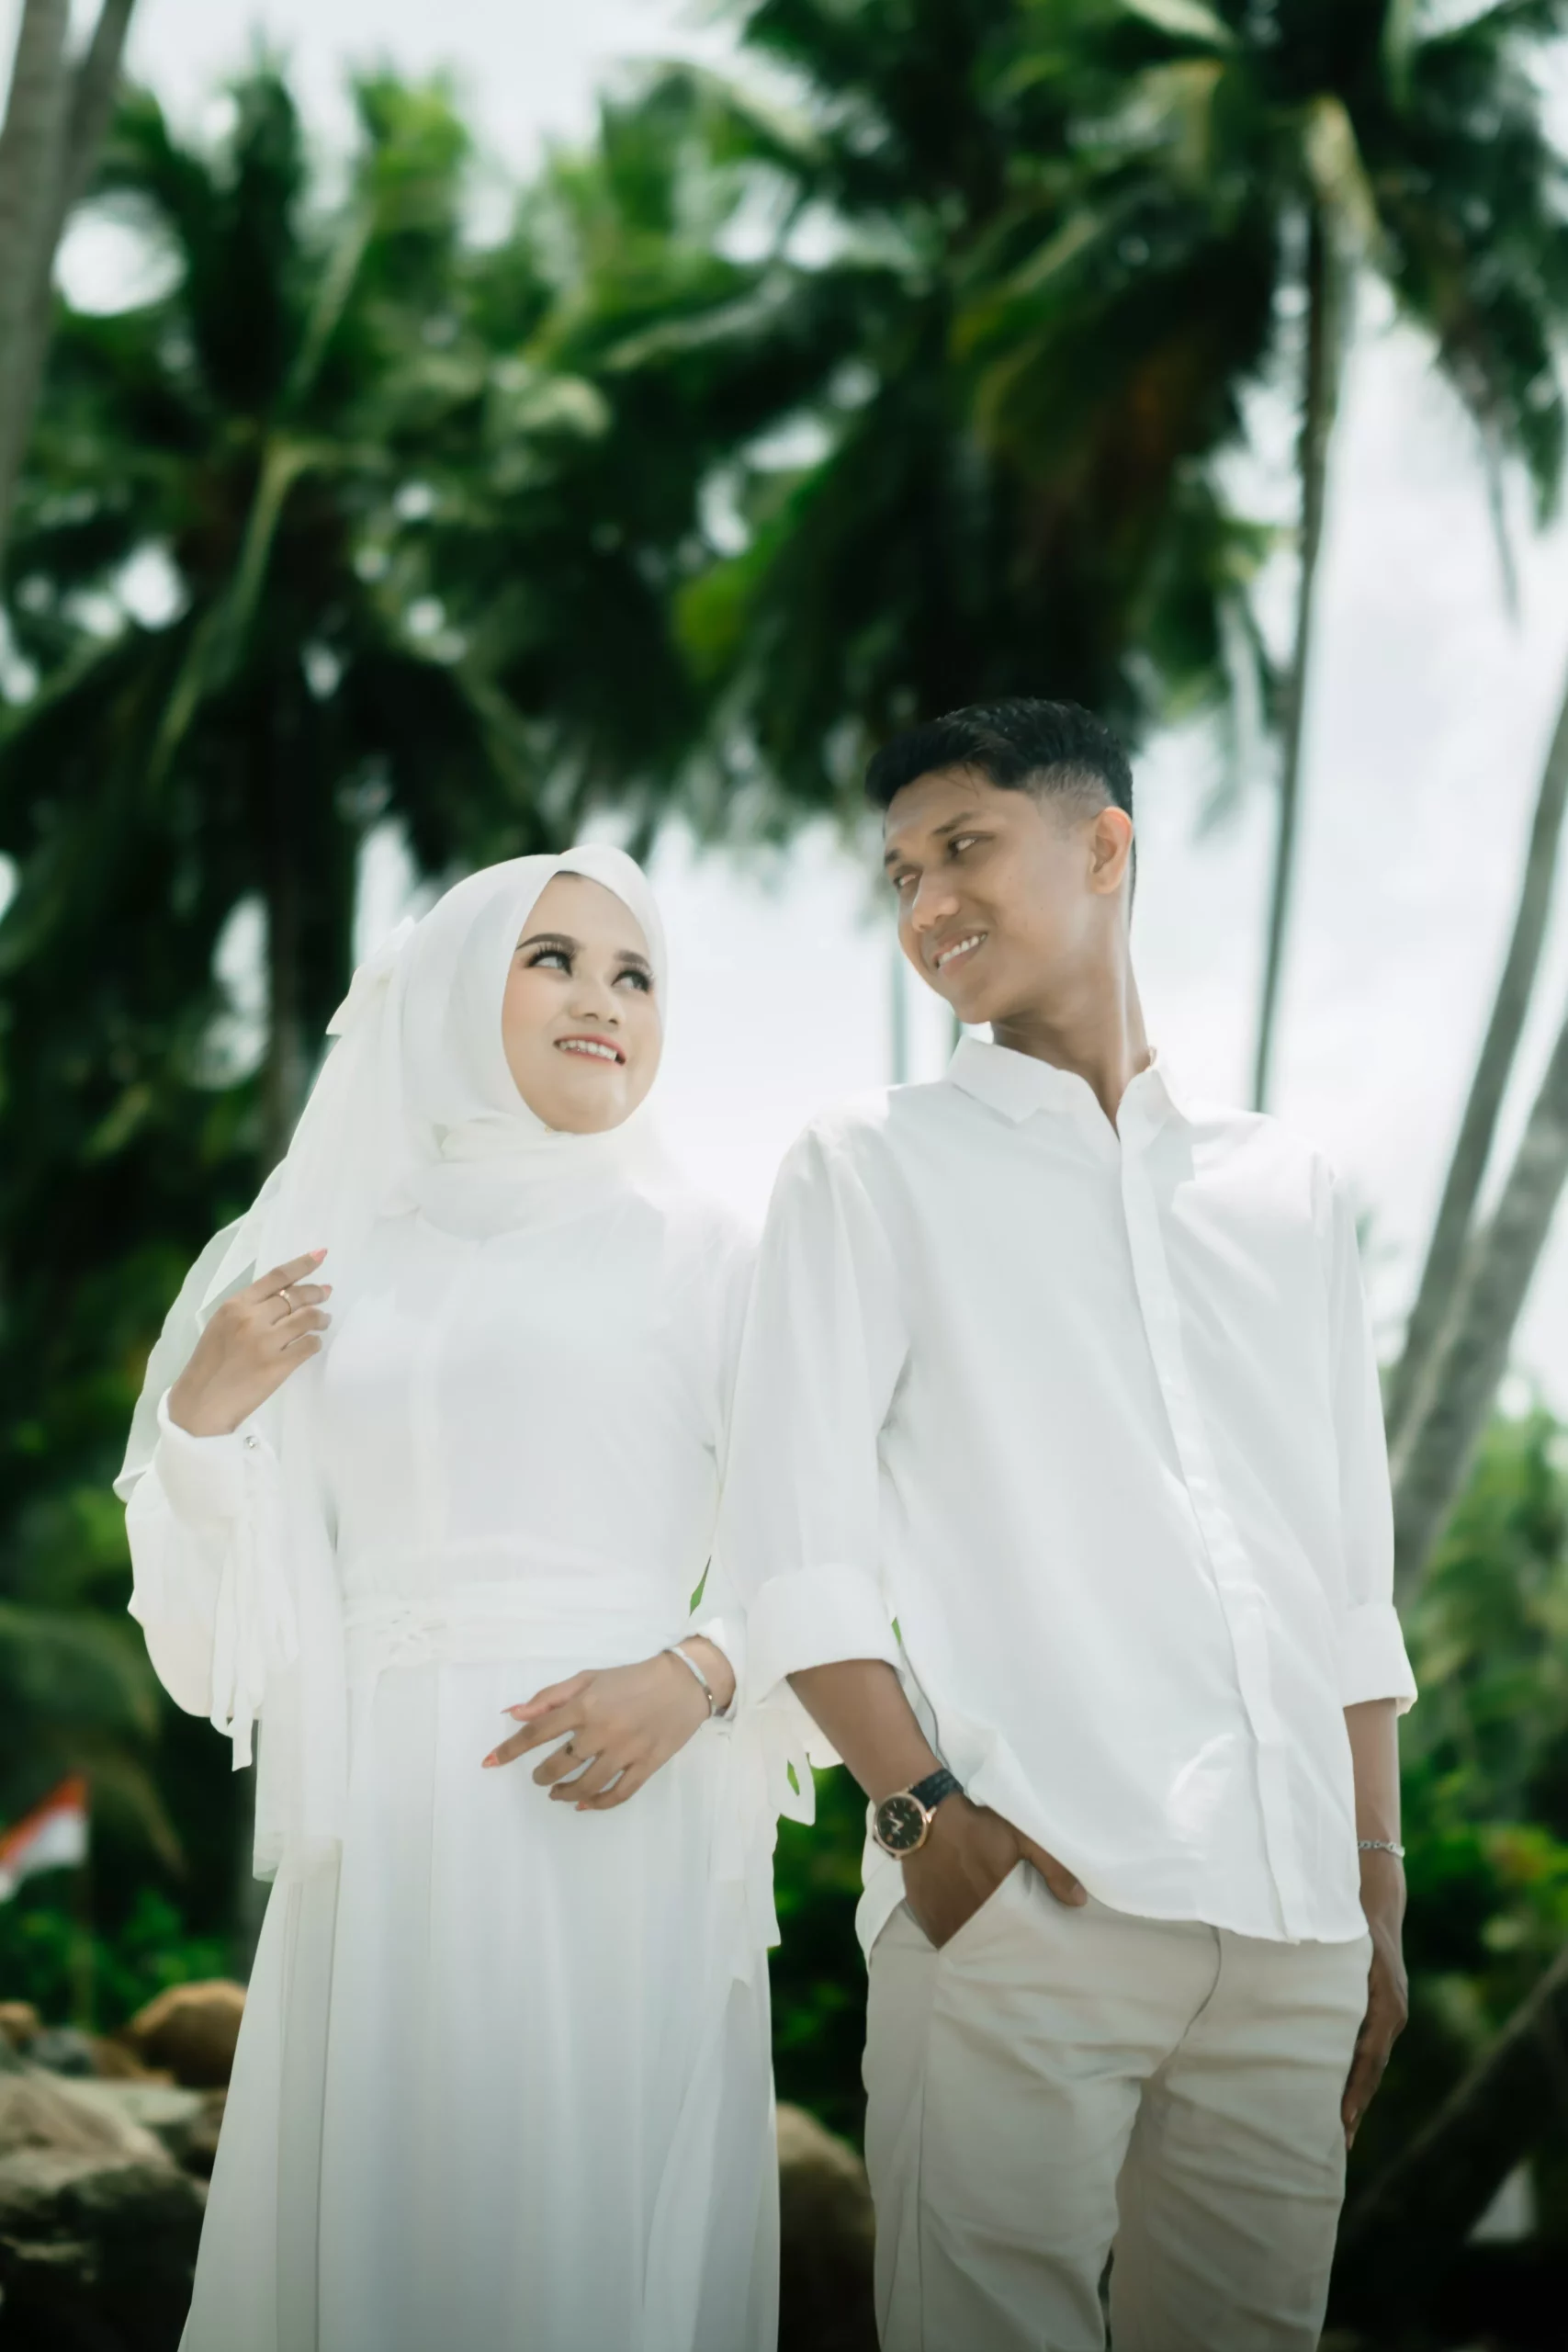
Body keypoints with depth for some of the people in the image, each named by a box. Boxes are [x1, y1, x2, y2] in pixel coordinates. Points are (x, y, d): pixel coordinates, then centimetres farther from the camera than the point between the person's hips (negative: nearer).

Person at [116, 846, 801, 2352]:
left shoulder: (695, 1254, 7)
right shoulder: (316, 1262, 13)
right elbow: (220, 1625, 13)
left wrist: (691, 1677, -15)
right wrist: (199, 1416, -2)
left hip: (618, 1829, -2)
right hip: (385, 1827, 2)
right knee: (374, 2216, 3)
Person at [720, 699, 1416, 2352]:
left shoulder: (1284, 1191, 19)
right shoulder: (874, 1165, 10)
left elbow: (1352, 1580, 19)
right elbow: (795, 1535, 0)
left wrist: (1377, 1894, 11)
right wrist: (924, 1811, -12)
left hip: (1291, 1918, 3)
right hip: (1023, 1902, -3)